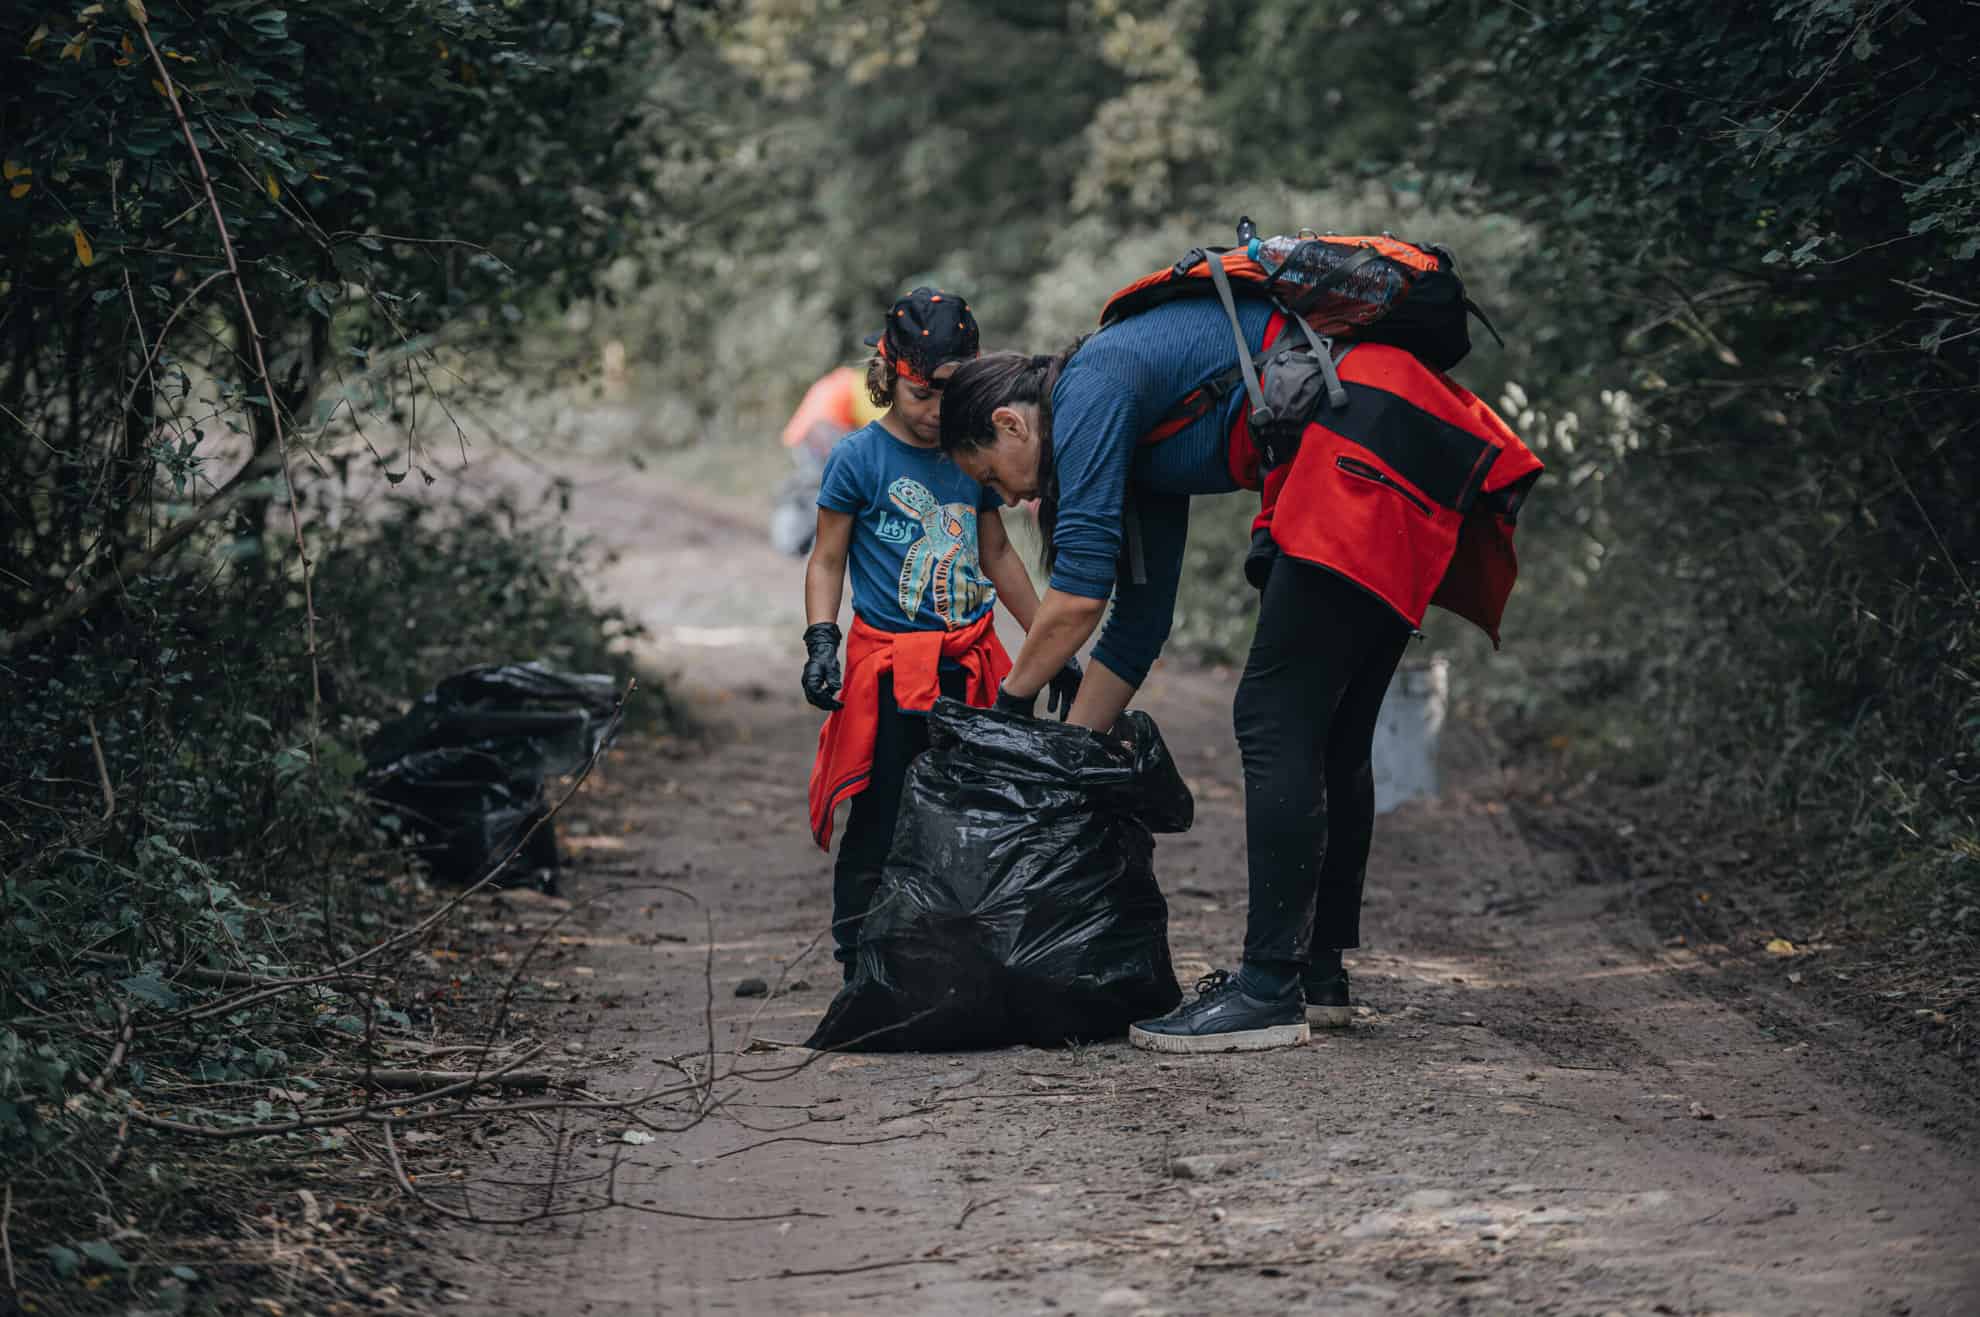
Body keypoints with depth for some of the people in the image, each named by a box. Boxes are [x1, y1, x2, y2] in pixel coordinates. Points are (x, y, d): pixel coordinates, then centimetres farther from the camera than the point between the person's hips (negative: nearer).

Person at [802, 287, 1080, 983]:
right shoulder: (858, 458, -3)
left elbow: (997, 555, 22)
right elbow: (827, 560, 1)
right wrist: (821, 642, -13)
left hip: (970, 665, 4)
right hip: (890, 670, -4)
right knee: (881, 824, -5)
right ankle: (858, 964, 3)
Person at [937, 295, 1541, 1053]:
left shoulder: (1091, 387, -2)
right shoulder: (1131, 434, 25)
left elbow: (1079, 593, -7)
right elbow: (1139, 623, 29)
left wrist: (1010, 703, 8)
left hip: (1367, 445, -10)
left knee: (1275, 723, -9)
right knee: (1327, 734, 14)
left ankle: (1269, 992, -9)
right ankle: (1320, 971, 21)